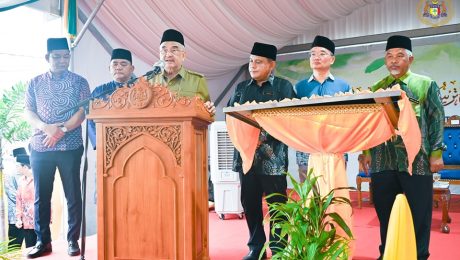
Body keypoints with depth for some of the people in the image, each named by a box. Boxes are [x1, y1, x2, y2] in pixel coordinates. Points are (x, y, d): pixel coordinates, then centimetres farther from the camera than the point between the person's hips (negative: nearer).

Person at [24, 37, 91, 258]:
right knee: (41, 196, 8)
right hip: (40, 147, 3)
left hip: (70, 147, -2)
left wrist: (62, 129, -16)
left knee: (73, 195, 2)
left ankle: (73, 240, 14)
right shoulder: (35, 83, 11)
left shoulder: (79, 82, 4)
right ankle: (43, 241, 20)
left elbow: (83, 111, -5)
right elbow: (28, 111, 6)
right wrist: (45, 127, -14)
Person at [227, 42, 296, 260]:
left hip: (273, 155, -4)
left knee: (277, 203, 2)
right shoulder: (241, 87, 17)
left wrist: (265, 134, -16)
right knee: (250, 203, 8)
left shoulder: (283, 86, 4)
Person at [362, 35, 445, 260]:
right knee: (384, 212, 10)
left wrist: (436, 153, -6)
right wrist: (367, 151, 6)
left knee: (419, 213, 5)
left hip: (416, 159, -2)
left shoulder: (426, 84, 5)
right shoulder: (376, 89, 12)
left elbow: (436, 120, 1)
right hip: (383, 160, 3)